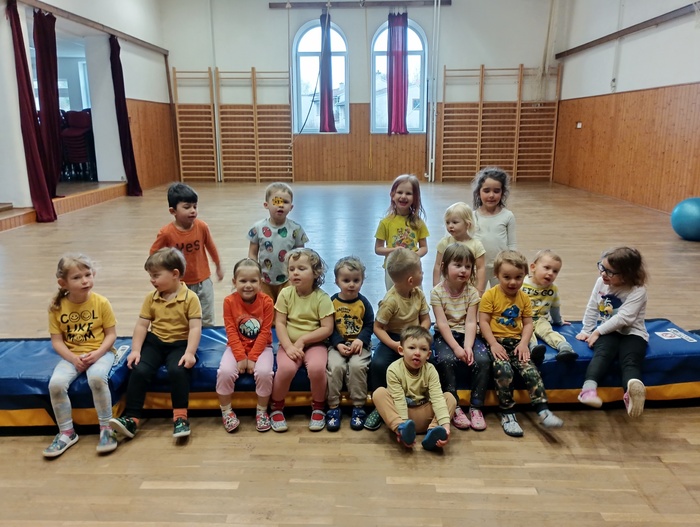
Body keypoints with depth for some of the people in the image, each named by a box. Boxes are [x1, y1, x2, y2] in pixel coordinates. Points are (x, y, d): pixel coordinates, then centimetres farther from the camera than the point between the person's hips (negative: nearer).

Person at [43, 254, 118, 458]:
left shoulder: (101, 303, -9)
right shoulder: (57, 307, -5)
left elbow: (111, 334, -5)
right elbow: (57, 341, -2)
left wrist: (97, 354, -20)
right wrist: (73, 358, -17)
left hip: (100, 353, -3)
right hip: (71, 356, 3)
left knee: (96, 378, -33)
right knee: (56, 383, -24)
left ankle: (106, 428, -14)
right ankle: (66, 432, -1)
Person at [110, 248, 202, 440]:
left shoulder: (190, 298, -10)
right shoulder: (151, 298, 4)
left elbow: (195, 327, -15)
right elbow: (142, 325, 4)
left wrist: (190, 353, -26)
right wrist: (135, 350, -7)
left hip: (180, 344, -4)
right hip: (155, 342, 4)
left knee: (177, 370, -31)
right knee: (139, 370, -19)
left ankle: (180, 415, -16)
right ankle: (131, 418, -10)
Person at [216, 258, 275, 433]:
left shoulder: (266, 301, -11)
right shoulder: (229, 301, -10)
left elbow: (264, 332, -11)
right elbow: (231, 332, -10)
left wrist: (252, 357, -17)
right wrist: (240, 357, -17)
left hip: (261, 347, -1)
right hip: (236, 347, 1)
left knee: (264, 372, -29)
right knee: (225, 371, -26)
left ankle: (262, 411, -3)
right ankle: (226, 411, 0)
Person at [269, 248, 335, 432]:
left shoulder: (322, 297, -9)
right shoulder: (285, 294, -4)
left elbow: (327, 329, -12)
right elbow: (280, 323, -6)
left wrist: (302, 340, -17)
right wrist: (289, 346, -18)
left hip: (314, 343, -1)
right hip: (289, 344, 1)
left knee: (317, 368, -30)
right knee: (286, 368, -28)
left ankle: (318, 407, 0)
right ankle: (276, 407, 1)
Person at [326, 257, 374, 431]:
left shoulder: (364, 303, 3)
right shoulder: (332, 302, 0)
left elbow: (369, 326, 2)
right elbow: (329, 328, -1)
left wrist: (361, 340, -17)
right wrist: (338, 344, -15)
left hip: (359, 344, 0)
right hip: (338, 345, 0)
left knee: (357, 365, -28)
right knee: (335, 366, -27)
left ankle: (358, 407, -12)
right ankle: (333, 407, -12)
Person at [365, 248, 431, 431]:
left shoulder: (418, 293, -3)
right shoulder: (390, 300, -21)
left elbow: (426, 319, 3)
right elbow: (378, 328, -16)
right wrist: (394, 345, -29)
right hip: (393, 338, -4)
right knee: (377, 364, -30)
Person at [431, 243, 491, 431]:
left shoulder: (472, 292, -3)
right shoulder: (437, 292, -9)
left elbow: (470, 322, -9)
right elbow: (442, 323, -14)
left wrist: (468, 346, -24)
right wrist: (456, 347, -24)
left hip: (466, 334, 2)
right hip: (445, 335, -2)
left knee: (483, 359, -24)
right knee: (445, 359, -32)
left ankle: (476, 407, -9)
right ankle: (454, 407, -17)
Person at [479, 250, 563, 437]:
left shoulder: (524, 298, 9)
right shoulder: (490, 295, -4)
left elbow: (528, 323, 8)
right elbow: (483, 322, -8)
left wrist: (523, 343, -9)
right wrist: (493, 344, -17)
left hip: (516, 341, 4)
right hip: (496, 341, -4)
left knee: (530, 370, -20)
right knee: (504, 371, -26)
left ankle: (543, 411, -15)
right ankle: (507, 414, -11)